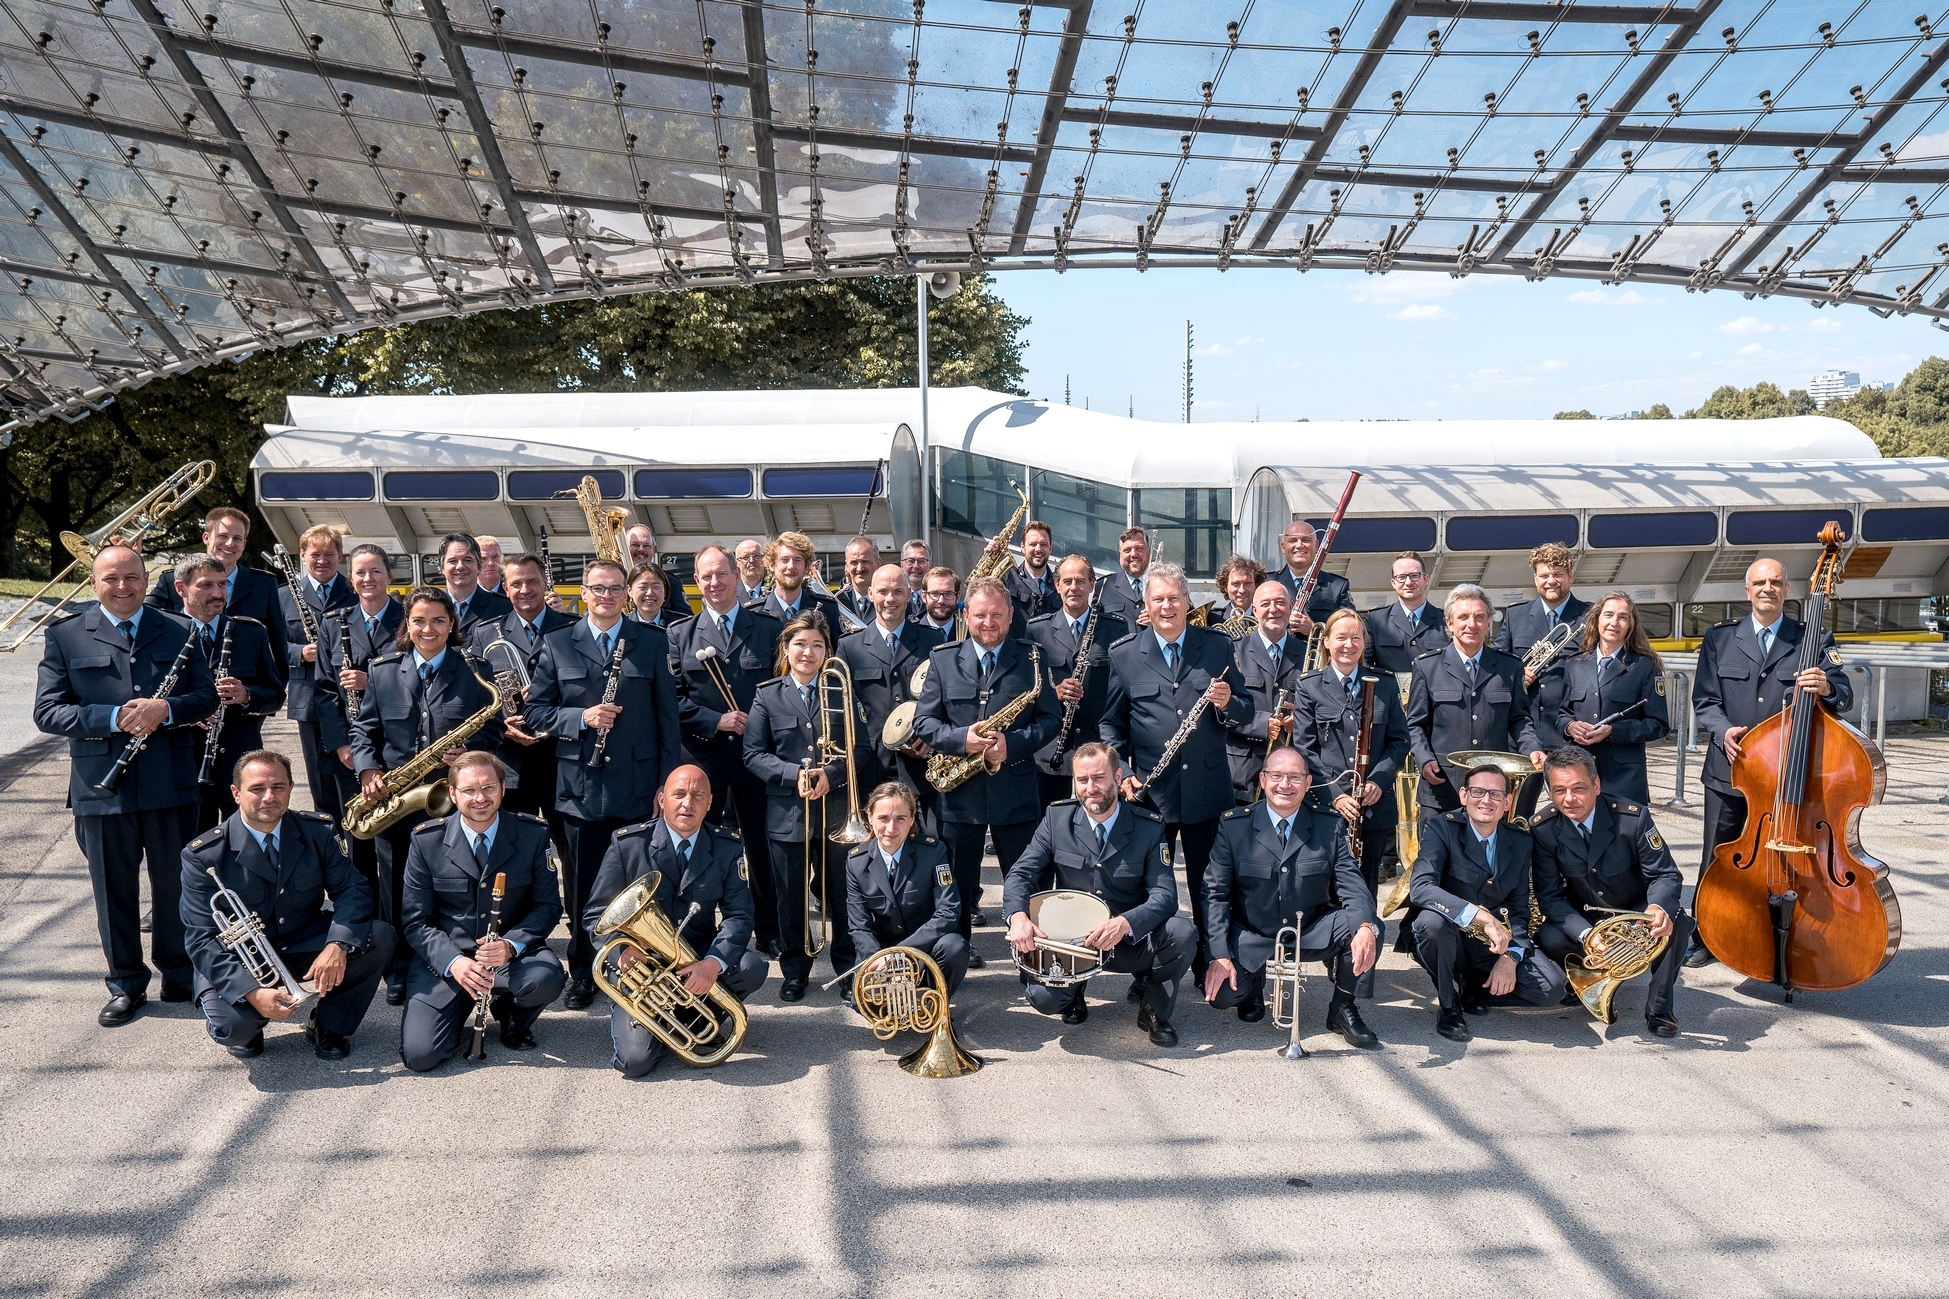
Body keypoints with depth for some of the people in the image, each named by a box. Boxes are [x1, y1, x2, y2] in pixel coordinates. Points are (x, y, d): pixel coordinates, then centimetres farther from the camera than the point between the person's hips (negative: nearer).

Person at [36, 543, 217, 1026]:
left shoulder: (178, 632, 6)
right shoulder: (65, 637, 3)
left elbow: (207, 696, 4)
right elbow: (47, 712, -3)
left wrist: (165, 709, -17)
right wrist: (113, 719, -18)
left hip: (170, 783, 1)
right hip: (102, 787, -1)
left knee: (175, 884, 10)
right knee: (114, 890, 9)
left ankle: (179, 977, 25)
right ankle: (126, 985, 23)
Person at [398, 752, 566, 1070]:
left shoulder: (533, 834, -4)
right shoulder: (426, 840, -4)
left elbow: (548, 905, -1)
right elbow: (417, 920, -2)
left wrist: (511, 945, -21)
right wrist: (453, 961, -20)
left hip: (514, 954, 1)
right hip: (445, 957, -1)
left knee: (546, 980, -33)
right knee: (419, 1055, -19)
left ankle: (512, 1014, 4)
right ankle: (462, 1005, 15)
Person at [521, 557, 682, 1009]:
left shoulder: (652, 642, 5)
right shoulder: (557, 644, 5)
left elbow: (668, 715, 5)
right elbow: (536, 712, 4)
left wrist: (668, 780, -1)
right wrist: (582, 718, -14)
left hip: (639, 785, 0)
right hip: (581, 786, 0)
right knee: (582, 886, 8)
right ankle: (582, 975, 22)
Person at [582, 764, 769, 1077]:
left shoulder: (729, 848, -2)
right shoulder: (627, 844, -7)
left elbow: (738, 915, -7)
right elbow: (596, 915, -4)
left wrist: (714, 963, -28)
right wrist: (622, 952, -25)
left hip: (698, 961, 3)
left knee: (752, 967, -28)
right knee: (634, 1060, -22)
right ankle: (625, 1016, 14)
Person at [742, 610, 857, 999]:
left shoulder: (841, 692, 4)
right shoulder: (768, 696, 3)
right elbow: (753, 754, -1)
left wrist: (830, 774, -16)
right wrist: (795, 773, -16)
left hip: (835, 809, 0)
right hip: (785, 811, 0)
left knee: (840, 893, 7)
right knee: (791, 896, 9)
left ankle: (848, 966, 22)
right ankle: (795, 970, 23)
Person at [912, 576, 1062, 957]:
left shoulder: (1031, 660, 3)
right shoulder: (942, 659, 5)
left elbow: (1050, 719, 0)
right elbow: (923, 721, 2)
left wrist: (1012, 743, -17)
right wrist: (961, 739, -17)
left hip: (1015, 792, -1)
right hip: (958, 795, 1)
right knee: (957, 882, 11)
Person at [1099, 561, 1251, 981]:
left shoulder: (1218, 646, 4)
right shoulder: (1123, 654, 1)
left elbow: (1245, 712, 6)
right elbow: (1109, 721, 5)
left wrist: (1227, 703, -17)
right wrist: (1121, 772, -7)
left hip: (1206, 787, 1)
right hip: (1149, 790, 0)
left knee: (1208, 886, 10)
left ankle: (1209, 969, 25)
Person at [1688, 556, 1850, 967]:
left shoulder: (1813, 639, 4)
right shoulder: (1720, 638, 7)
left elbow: (1844, 698, -4)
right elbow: (1704, 700, 4)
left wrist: (1827, 688, -28)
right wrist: (1722, 729, -16)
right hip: (1728, 769, 1)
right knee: (1716, 859, 7)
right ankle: (1705, 940, 21)